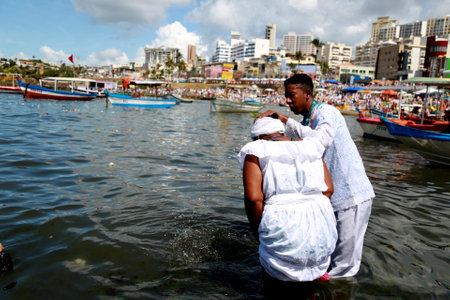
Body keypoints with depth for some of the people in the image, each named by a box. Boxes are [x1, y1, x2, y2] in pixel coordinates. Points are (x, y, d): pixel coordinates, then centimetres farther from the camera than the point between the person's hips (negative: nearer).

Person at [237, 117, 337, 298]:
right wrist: (313, 218, 15)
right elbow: (328, 189, 8)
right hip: (320, 229, 5)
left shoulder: (256, 152, 1)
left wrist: (260, 234, 1)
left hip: (283, 231, -5)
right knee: (306, 290, 25)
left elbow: (253, 198, -11)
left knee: (276, 291, 17)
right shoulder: (310, 147, 15)